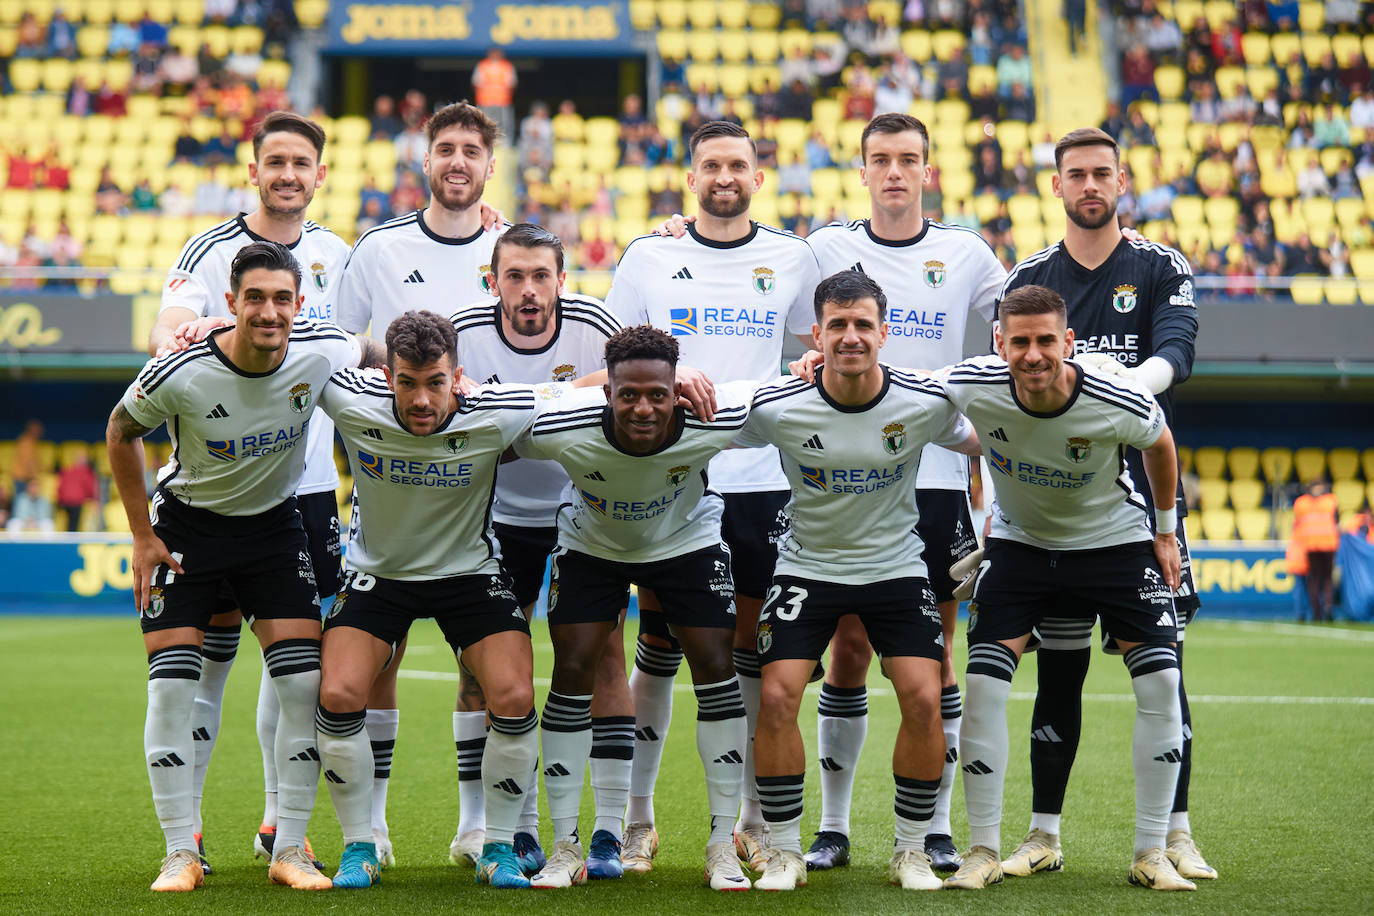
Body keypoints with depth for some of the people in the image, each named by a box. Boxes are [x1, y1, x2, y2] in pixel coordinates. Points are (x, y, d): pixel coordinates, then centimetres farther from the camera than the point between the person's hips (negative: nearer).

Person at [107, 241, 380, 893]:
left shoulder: (322, 351, -20)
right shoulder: (180, 373, -26)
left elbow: (371, 360, 7)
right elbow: (121, 432, -6)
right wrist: (143, 536, -5)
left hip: (273, 521, 2)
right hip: (186, 522, -2)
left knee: (305, 685, -8)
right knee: (172, 688, -11)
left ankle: (289, 849, 3)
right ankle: (181, 853, 1)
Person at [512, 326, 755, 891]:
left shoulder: (713, 422, -34)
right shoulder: (559, 430, -36)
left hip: (686, 539, 0)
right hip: (591, 543, 0)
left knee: (715, 668, -9)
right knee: (572, 670, -10)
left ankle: (723, 847, 1)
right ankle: (565, 849, 0)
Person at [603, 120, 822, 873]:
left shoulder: (791, 258, 6)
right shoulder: (649, 257, 4)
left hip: (763, 479, 1)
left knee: (755, 649, 5)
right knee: (657, 647, 1)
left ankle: (754, 819, 14)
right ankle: (636, 816, 10)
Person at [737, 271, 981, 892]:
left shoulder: (926, 403, -14)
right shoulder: (776, 407, -17)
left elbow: (981, 445, 7)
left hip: (896, 567, 1)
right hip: (807, 566, 0)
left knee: (923, 701, -14)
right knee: (776, 698, -16)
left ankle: (911, 851, 6)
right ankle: (784, 852, 1)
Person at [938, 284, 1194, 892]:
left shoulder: (1121, 404, -29)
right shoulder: (971, 387, -26)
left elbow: (1159, 443, -3)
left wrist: (1166, 529, 6)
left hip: (1113, 540, -1)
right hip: (1018, 541, 1)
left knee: (1160, 683, -12)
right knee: (983, 683, -14)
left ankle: (1151, 854, 0)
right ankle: (984, 851, -1)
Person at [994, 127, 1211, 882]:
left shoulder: (1162, 269, 5)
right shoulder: (1028, 279, 9)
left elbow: (1175, 350, -12)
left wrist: (1131, 381, -34)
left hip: (1143, 488, -1)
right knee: (1058, 670, 5)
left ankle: (1176, 836, 5)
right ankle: (1044, 834, 13)